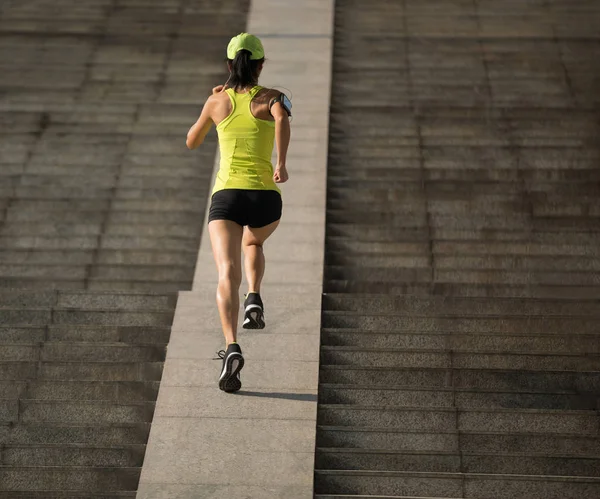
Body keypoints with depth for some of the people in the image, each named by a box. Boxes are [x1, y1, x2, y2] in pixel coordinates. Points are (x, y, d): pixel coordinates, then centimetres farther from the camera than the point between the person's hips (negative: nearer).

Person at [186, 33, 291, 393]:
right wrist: (282, 164, -23)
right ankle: (254, 300, 14)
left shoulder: (218, 100, 13)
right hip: (265, 197, 1)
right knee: (254, 242, 37)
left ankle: (232, 348, -38)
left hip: (226, 195, -1)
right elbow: (282, 118, -17)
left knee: (228, 274, -16)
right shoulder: (270, 97, 8)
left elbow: (192, 142, 27)